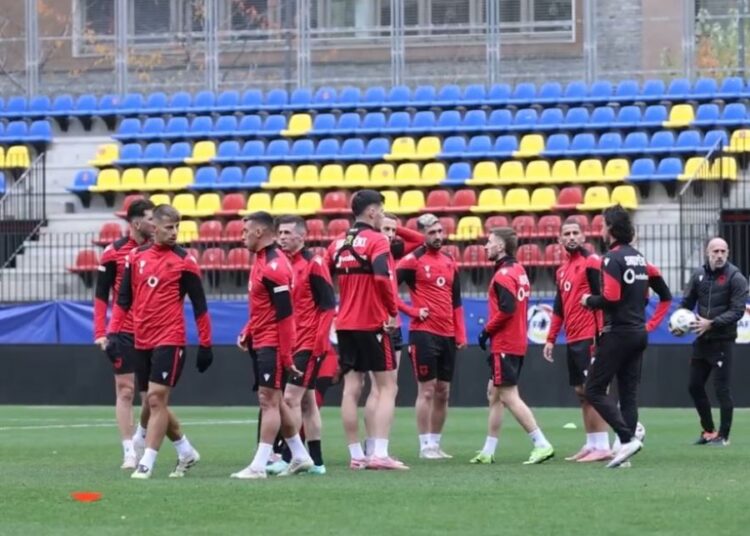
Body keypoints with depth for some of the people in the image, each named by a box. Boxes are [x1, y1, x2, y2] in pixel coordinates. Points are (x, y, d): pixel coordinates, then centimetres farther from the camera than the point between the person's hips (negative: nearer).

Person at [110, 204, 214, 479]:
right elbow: (123, 298, 14)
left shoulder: (184, 261, -4)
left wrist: (205, 345, -2)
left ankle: (146, 463, -10)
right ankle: (187, 452, 28)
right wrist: (114, 331, 4)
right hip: (142, 342, 6)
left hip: (169, 340, -6)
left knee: (156, 399, -11)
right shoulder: (136, 256, 8)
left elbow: (200, 306, -2)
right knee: (153, 402, 12)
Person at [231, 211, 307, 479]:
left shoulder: (273, 265, -18)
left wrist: (285, 356, -20)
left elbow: (285, 314, -20)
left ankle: (259, 466, -9)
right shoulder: (262, 261, 13)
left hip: (272, 344, -10)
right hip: (261, 343, 10)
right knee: (273, 401, 15)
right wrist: (248, 332, 11)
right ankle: (300, 456, 24)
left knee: (268, 401, -8)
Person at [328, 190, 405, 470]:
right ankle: (380, 454, -10)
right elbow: (383, 277, -23)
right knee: (387, 387, 0)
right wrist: (393, 311, -14)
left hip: (345, 325, 6)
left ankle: (356, 455, 5)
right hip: (373, 324, -6)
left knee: (351, 388, 6)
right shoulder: (376, 240, -10)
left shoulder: (338, 244, 10)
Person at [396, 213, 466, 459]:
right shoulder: (413, 260, -6)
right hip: (424, 334, -6)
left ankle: (436, 443, 16)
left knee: (443, 392, 9)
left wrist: (461, 334, 10)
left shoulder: (450, 262, 14)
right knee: (427, 390, -6)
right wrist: (412, 311, -12)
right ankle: (426, 446, -2)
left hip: (448, 335, 6)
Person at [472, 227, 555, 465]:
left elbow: (506, 309, -25)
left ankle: (541, 444, -11)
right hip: (517, 342, 10)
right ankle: (488, 452, 18)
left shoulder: (503, 275, -16)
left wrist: (487, 331, -12)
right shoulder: (518, 270, 13)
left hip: (504, 345, -10)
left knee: (509, 397, -8)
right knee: (494, 394, 14)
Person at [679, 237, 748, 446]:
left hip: (723, 341, -6)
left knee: (722, 389, -4)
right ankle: (708, 430, 24)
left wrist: (712, 323, -21)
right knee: (695, 386, 10)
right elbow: (687, 302, 11)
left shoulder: (735, 278, -9)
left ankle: (723, 435, 6)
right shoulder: (699, 275, 6)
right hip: (702, 340, 6)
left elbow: (737, 311, -13)